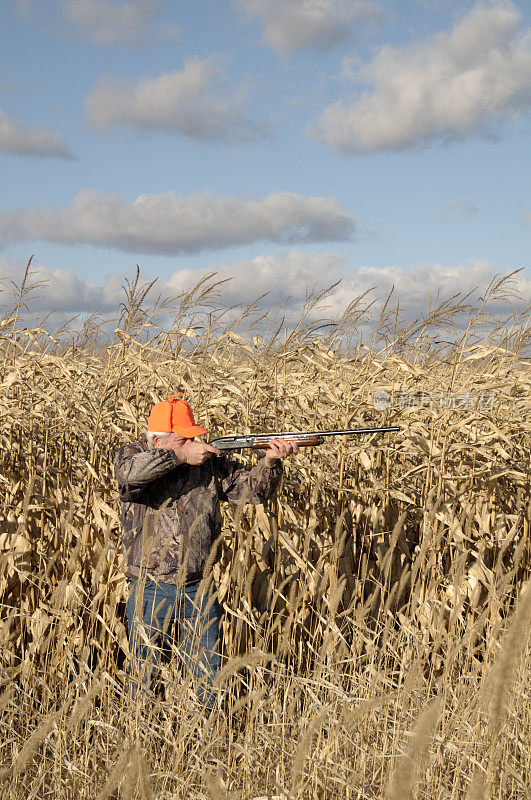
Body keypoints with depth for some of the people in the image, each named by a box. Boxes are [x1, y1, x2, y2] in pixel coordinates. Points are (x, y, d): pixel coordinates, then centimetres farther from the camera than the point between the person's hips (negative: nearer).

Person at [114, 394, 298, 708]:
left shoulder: (209, 462, 2)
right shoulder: (133, 455, -5)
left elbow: (252, 488, 4)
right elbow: (131, 472, -29)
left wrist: (271, 461, -15)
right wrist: (180, 455, -24)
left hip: (199, 592, 2)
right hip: (151, 593, -2)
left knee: (210, 683, 7)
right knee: (144, 682, 12)